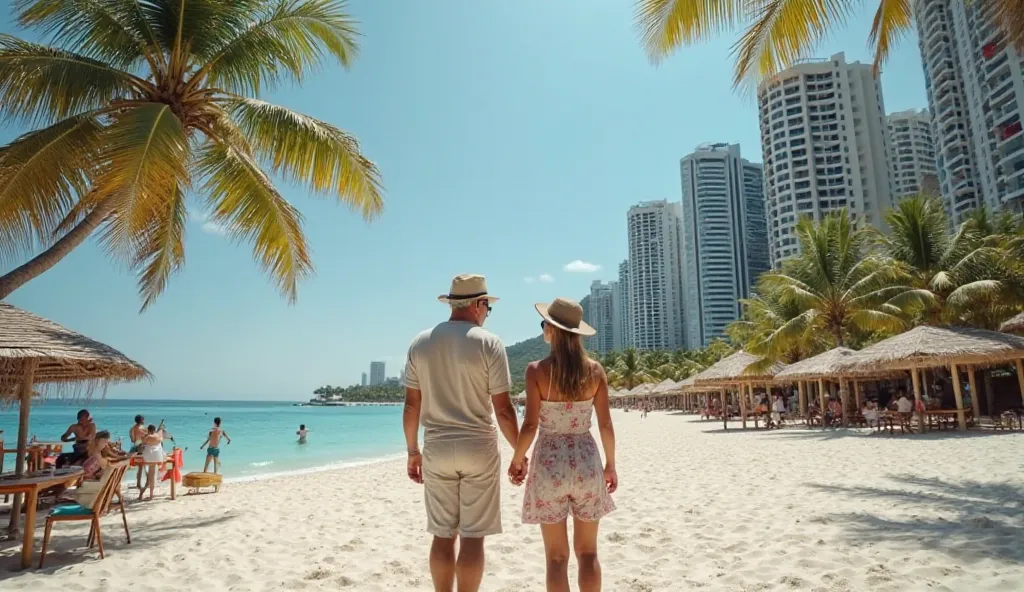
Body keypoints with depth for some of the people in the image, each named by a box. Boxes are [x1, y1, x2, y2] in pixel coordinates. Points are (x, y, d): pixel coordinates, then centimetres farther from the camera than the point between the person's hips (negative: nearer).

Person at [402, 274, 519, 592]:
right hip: (478, 448, -3)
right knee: (472, 536, 4)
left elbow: (411, 405, 4)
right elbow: (503, 409, -10)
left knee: (443, 535, 12)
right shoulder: (489, 343, -8)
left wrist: (413, 451, 14)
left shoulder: (421, 343, 4)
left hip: (437, 449, 4)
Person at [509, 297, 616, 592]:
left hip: (549, 463, -2)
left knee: (557, 557, 10)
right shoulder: (595, 370, -2)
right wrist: (611, 464, 12)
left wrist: (516, 460, 4)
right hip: (586, 461, 3)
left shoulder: (537, 370, -11)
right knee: (588, 553, 16)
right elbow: (606, 424, 0)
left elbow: (531, 425, -12)